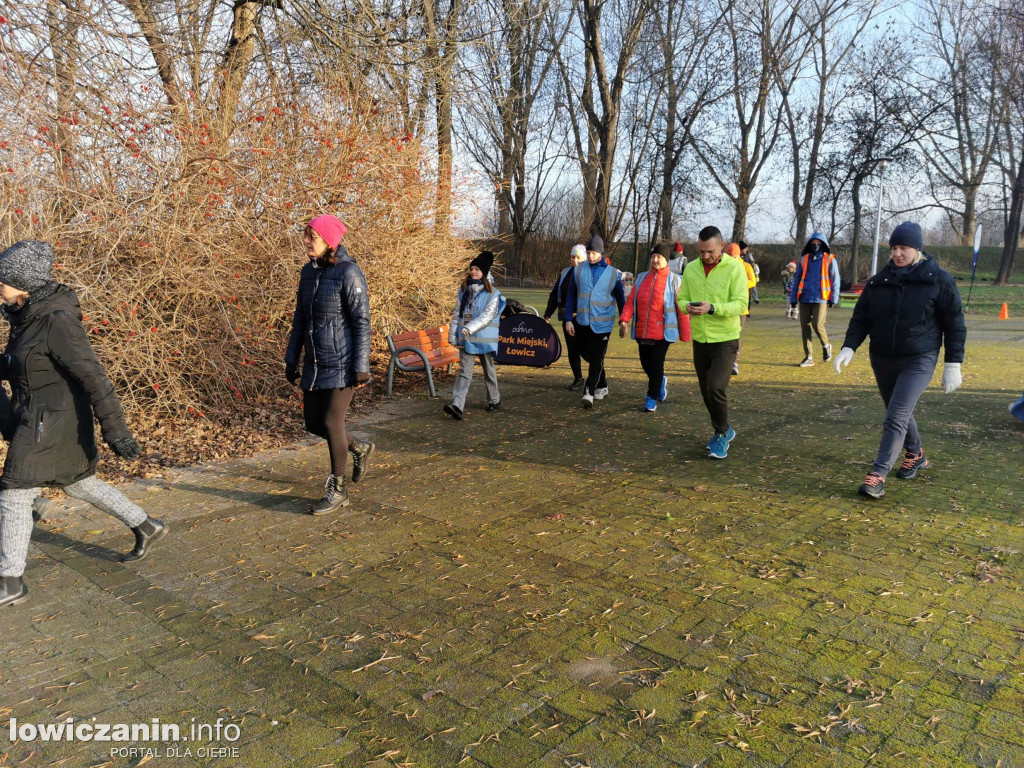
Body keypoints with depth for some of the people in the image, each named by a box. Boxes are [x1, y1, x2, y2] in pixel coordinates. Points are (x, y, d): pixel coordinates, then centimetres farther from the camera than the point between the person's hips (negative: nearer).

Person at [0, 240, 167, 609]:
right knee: (79, 484, 21)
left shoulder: (56, 319, -24)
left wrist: (116, 430, -25)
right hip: (36, 415, 9)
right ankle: (147, 527, 33)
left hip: (52, 422, -9)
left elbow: (94, 376, -25)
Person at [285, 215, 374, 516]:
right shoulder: (308, 271, 9)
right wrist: (291, 359, 15)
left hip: (342, 363, -7)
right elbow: (300, 319, 15)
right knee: (313, 422, 10)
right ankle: (360, 448, 35)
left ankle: (337, 490, 13)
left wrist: (361, 367, -17)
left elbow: (362, 322, -14)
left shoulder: (348, 273, -13)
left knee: (331, 423, -4)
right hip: (314, 364, 7)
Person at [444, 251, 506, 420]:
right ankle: (457, 405, -19)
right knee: (464, 371, -8)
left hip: (484, 339, -2)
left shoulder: (492, 294, -5)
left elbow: (487, 316, -16)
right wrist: (453, 336, 3)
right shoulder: (463, 291, 8)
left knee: (489, 370, 13)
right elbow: (456, 314, 9)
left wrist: (469, 328, -26)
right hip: (465, 338, 2)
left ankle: (494, 400, 31)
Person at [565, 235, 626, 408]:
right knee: (587, 354, 13)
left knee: (596, 359, -8)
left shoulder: (613, 273, 1)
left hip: (602, 324, -3)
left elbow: (620, 298, 9)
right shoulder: (578, 270, 5)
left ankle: (589, 391, -9)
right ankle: (602, 386, 29)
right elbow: (571, 296, 8)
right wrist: (568, 319, 1)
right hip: (582, 322, 3)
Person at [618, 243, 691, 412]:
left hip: (662, 333, -4)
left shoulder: (674, 280, -2)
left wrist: (685, 334, -3)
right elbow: (630, 301, 5)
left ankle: (652, 398, 9)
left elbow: (681, 309, -2)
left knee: (657, 363, -6)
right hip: (642, 331, 4)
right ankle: (660, 381, 42)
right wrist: (624, 320, -12)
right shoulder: (642, 278, 10)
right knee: (645, 363, 11)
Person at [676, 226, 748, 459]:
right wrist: (687, 306, -15)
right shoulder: (691, 268, 4)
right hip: (700, 338, 5)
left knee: (716, 387, -17)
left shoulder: (735, 267, -10)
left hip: (726, 339, -5)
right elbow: (681, 298, 9)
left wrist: (712, 308, -29)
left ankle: (722, 435, 4)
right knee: (706, 391, 13)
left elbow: (741, 304, -15)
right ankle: (724, 430, 34)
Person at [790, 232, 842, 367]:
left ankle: (826, 346, 16)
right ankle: (809, 357, 9)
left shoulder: (830, 259, 4)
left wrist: (833, 299, -3)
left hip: (820, 298, -4)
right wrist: (793, 299, 8)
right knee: (805, 327, 2)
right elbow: (797, 279, 14)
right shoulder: (804, 259, 13)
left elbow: (835, 280, 4)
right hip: (805, 298, 4)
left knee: (817, 325, -14)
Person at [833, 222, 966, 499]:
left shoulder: (939, 281, -6)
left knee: (896, 418, -15)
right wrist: (849, 348, -11)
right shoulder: (878, 281, 4)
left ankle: (878, 475, -14)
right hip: (882, 360, 5)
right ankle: (916, 456, 43)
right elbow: (860, 318, 4)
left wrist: (953, 364, -5)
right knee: (900, 413, 19)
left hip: (918, 362, -5)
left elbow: (955, 324, -3)